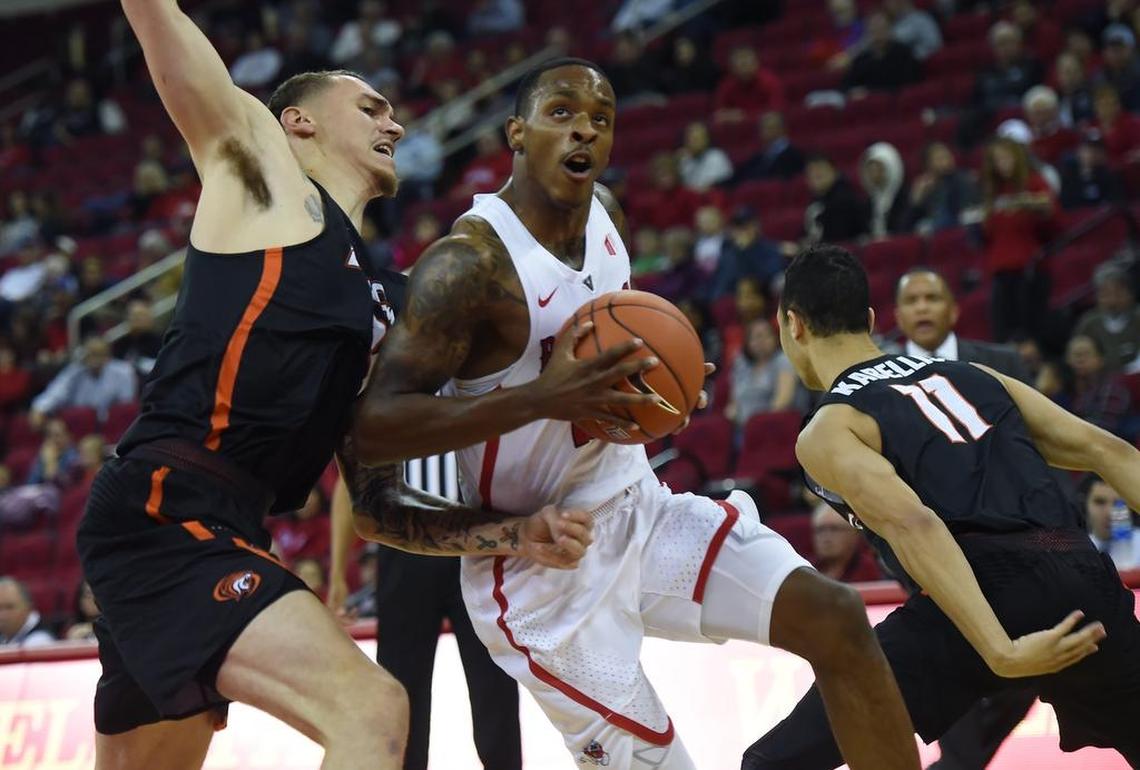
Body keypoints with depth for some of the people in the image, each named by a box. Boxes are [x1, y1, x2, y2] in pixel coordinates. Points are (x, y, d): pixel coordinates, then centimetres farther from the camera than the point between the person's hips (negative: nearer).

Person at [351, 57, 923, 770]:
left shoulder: (607, 216, 3)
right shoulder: (470, 262, -23)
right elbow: (372, 429, -30)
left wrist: (642, 373, 5)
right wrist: (543, 398, -37)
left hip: (636, 509, 7)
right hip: (539, 560, -7)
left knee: (835, 617, -7)